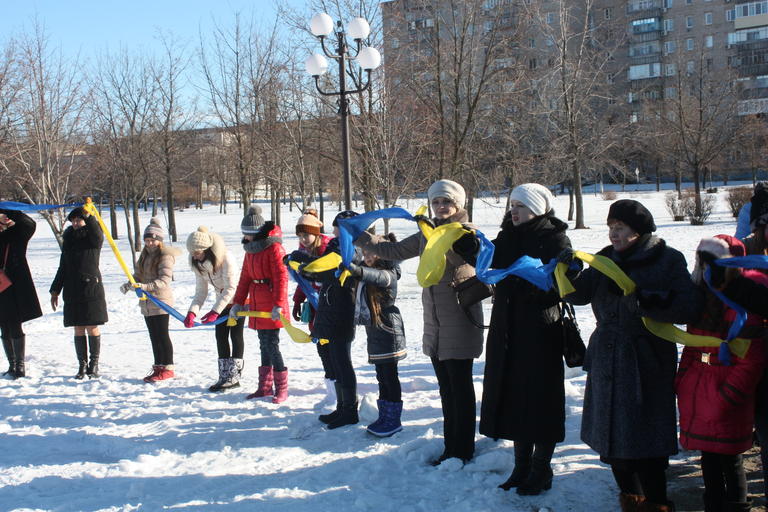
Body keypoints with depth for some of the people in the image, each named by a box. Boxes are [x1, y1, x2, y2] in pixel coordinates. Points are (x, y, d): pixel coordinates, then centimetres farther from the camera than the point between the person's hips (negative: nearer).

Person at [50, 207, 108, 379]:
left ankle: (94, 364, 7)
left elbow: (97, 234, -28)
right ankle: (82, 365, 11)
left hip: (92, 289, -4)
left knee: (92, 328, -3)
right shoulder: (69, 240, 14)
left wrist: (88, 216, -42)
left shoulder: (94, 238, 0)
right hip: (73, 291, 4)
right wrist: (55, 291, 15)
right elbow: (62, 268, 18)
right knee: (78, 329, 5)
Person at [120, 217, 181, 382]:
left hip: (161, 301, -8)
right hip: (146, 302, 8)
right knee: (154, 336, 12)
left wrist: (145, 286, -35)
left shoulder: (165, 256, -13)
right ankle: (158, 367, 20)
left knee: (162, 335, -4)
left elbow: (164, 280, -23)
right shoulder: (145, 255, 15)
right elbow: (138, 275, 15)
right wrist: (129, 284, -6)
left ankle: (167, 368, 3)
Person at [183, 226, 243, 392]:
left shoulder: (225, 258, -29)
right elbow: (201, 291, -5)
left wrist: (214, 311, -34)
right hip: (222, 302, 7)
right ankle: (224, 376, 11)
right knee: (220, 336, 4)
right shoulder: (198, 263, -6)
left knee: (235, 335, -4)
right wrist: (192, 312, -21)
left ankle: (234, 376, 3)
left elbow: (231, 288, -29)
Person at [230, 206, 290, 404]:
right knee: (264, 344, 14)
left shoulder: (273, 247, -14)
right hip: (257, 304, 8)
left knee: (271, 344, -7)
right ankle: (265, 387, 22)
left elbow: (281, 277, -20)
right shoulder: (250, 248, 13)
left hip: (272, 307, -8)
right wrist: (238, 302, 14)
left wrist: (278, 304, -26)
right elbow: (245, 277, 17)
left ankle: (281, 389, 3)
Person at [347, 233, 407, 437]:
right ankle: (384, 417, 21)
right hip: (374, 329, 9)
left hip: (388, 328, -9)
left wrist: (358, 270, -46)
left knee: (389, 375, -3)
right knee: (382, 375, 13)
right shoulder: (367, 271, 13)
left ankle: (393, 420, 3)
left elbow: (379, 276, -35)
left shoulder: (389, 273, -14)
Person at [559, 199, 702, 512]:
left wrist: (646, 300, -26)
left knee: (646, 434, -1)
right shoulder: (606, 259, 8)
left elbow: (689, 308, -15)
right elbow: (581, 294, 1)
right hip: (608, 360, 5)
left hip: (648, 362, -5)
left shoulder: (668, 260, -6)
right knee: (613, 430, 12)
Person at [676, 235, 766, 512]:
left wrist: (728, 395, -17)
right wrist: (681, 381, 8)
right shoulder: (704, 292, 9)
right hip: (698, 391, 7)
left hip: (728, 389, -6)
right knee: (707, 456, 15)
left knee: (729, 458, 2)